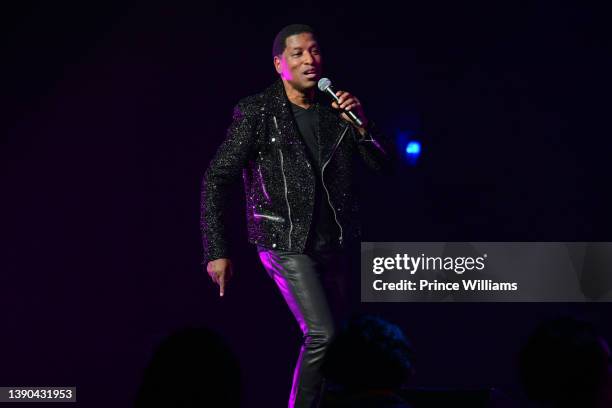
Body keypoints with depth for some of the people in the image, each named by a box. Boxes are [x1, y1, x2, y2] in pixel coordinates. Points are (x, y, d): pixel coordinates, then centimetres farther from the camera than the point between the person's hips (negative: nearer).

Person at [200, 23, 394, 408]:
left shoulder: (335, 110, 3)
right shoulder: (256, 112, -9)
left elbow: (385, 165, 3)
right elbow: (215, 181, -8)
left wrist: (361, 125, -16)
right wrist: (217, 252, -13)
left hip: (333, 244, 5)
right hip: (286, 244, -5)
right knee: (322, 334, -17)